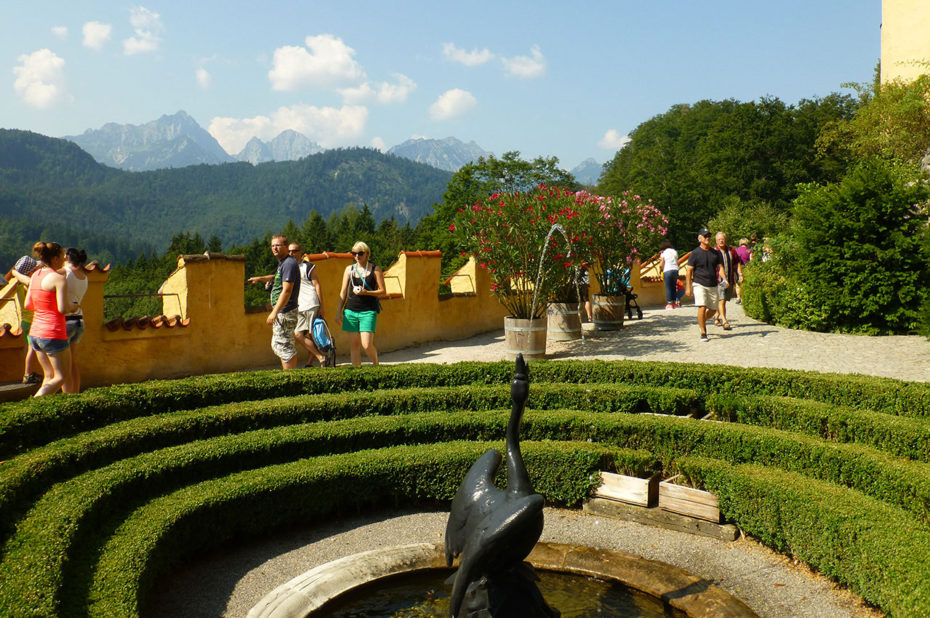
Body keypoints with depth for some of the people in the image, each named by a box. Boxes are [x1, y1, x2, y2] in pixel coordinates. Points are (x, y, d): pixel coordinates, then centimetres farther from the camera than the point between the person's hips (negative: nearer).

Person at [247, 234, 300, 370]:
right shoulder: (282, 263, 16)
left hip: (285, 313, -11)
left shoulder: (289, 263, -17)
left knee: (285, 346, -7)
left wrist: (274, 312, -27)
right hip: (281, 312, 11)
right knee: (277, 345, 17)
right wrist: (260, 279, 29)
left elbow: (286, 291, -25)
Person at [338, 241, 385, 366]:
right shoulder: (349, 269, 10)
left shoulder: (375, 270, 1)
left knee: (367, 345, -11)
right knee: (354, 344, 4)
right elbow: (343, 291, 14)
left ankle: (376, 365, 17)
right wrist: (339, 311, 10)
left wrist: (366, 292, -15)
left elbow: (382, 291, 0)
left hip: (368, 311, -3)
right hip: (351, 311, 3)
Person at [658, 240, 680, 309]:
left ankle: (669, 304, -2)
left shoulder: (663, 253, 0)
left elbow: (661, 265, -6)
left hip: (667, 271, -5)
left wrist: (661, 270, 13)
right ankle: (675, 303, 16)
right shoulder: (675, 252, 15)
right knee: (673, 287, 15)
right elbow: (677, 262, 15)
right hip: (675, 270, 5)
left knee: (668, 287, 0)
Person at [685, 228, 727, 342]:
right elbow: (689, 271, -4)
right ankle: (703, 332, -8)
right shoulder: (695, 253, -3)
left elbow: (719, 267, 11)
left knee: (713, 309, 9)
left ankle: (702, 321, 39)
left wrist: (724, 278, -9)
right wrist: (688, 287, -10)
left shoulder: (715, 253, 12)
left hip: (713, 286, 5)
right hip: (699, 285, -5)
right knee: (702, 307, -17)